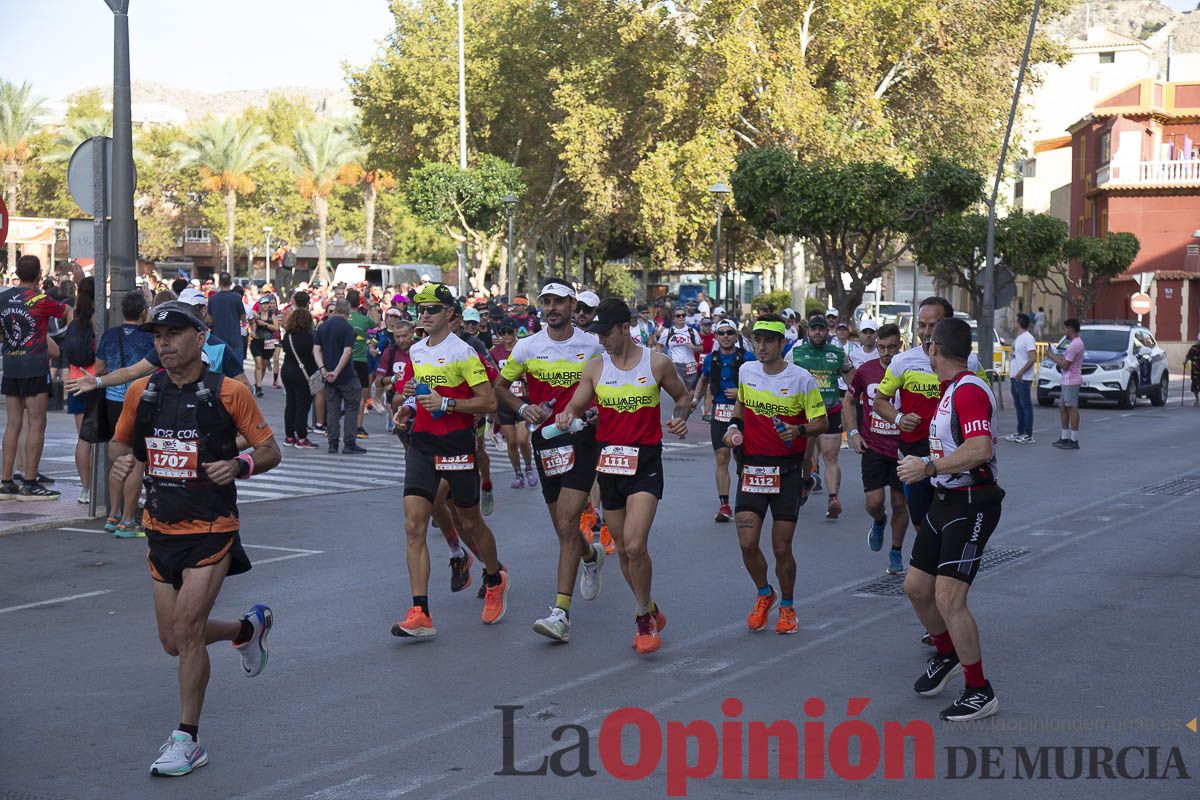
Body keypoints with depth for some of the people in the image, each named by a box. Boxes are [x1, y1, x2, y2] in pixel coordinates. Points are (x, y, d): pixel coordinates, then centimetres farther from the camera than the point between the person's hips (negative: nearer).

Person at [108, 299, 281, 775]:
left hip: (212, 530, -5)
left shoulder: (228, 393, -8)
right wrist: (122, 460, -5)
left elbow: (270, 451, -2)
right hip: (161, 529, 5)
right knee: (173, 641, 11)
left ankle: (187, 741, 1)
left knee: (186, 629, -13)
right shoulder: (141, 393, 3)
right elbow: (122, 441, 18)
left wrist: (239, 465, -22)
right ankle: (248, 628, 41)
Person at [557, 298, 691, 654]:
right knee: (623, 549, 11)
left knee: (635, 545, -18)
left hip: (645, 462, -4)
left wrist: (681, 418, -8)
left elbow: (683, 396, 12)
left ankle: (644, 618, 1)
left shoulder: (657, 363, -2)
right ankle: (650, 612, 31)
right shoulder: (595, 368, 4)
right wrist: (567, 416, -18)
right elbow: (576, 406, 5)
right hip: (609, 461, 4)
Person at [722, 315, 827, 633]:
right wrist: (734, 426, 6)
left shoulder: (801, 378, -7)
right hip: (751, 467, 3)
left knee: (782, 548, 1)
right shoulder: (746, 370, 4)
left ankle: (787, 606, 25)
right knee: (747, 544, -7)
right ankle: (764, 595, 22)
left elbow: (821, 421, -2)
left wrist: (799, 430, -21)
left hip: (787, 470, -3)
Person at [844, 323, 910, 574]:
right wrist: (853, 432, 4)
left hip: (903, 448, 0)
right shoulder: (865, 370, -2)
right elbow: (849, 401, 13)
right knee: (874, 501, -10)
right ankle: (879, 521, 27)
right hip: (873, 447, 1)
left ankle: (896, 553, 24)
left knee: (900, 504, 6)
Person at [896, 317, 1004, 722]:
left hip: (971, 505, -10)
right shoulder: (949, 389, 13)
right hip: (944, 501, 10)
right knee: (916, 587, 15)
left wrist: (928, 467, -25)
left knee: (948, 598, -13)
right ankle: (946, 656, 38)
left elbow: (980, 450, -31)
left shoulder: (970, 390, -18)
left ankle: (979, 692, -2)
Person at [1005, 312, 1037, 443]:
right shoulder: (1018, 338, 16)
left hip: (1023, 379, -10)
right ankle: (1020, 432, 20)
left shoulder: (1028, 338, -13)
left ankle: (1028, 435, -4)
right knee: (1018, 406, 14)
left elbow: (1033, 358, -20)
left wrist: (1021, 372, -21)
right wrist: (1011, 373, 15)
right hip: (1015, 377, 10)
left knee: (1026, 406, -6)